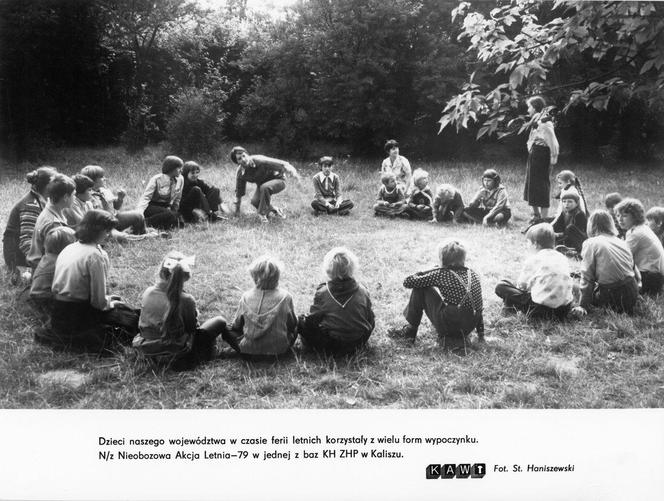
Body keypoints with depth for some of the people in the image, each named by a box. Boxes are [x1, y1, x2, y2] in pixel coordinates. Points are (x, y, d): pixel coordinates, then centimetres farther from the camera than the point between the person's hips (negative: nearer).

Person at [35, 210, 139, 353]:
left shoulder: (67, 249, 7)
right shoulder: (96, 255, -18)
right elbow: (99, 302, -18)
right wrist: (110, 303, 6)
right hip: (77, 318, -8)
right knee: (133, 319, 3)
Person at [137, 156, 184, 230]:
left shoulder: (180, 179, -2)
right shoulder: (156, 179, -16)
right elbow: (146, 197, -22)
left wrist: (175, 212, 6)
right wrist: (139, 213, -36)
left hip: (166, 207, 5)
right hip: (152, 206, -5)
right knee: (169, 214, -36)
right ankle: (144, 223, -25)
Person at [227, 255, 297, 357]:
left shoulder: (246, 297, -9)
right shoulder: (285, 297, -12)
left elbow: (236, 326, 3)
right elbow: (292, 324, 2)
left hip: (248, 350, 1)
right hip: (279, 350, -1)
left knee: (229, 330, 24)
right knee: (296, 327, 24)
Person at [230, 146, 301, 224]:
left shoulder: (259, 161, -31)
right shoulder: (240, 173, -13)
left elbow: (282, 164, -33)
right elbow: (239, 191, 2)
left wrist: (293, 172, -47)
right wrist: (237, 210, 7)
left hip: (278, 180, -6)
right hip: (262, 184, 6)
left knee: (264, 187, -37)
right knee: (254, 201, -20)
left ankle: (263, 213, -21)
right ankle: (274, 211, 5)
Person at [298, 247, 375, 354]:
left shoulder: (322, 294, -15)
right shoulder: (363, 292, -8)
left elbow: (312, 321, -8)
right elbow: (371, 321, 1)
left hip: (328, 346, -2)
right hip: (357, 344, 2)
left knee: (301, 321, 11)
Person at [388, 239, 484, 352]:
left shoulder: (440, 274, -5)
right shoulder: (474, 275, 10)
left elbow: (407, 282, 0)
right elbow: (479, 307, 14)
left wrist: (425, 274, 18)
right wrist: (481, 334, 21)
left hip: (449, 325, -6)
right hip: (469, 328, 6)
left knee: (419, 289, 6)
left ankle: (409, 331, 17)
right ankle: (454, 339, 11)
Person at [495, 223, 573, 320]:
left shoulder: (533, 260, -1)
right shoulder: (563, 258, 13)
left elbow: (522, 285, 8)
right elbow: (569, 285, 19)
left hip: (541, 308, -4)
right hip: (565, 309, 4)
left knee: (500, 286, 4)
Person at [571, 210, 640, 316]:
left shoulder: (590, 244, -4)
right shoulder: (622, 243, 10)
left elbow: (587, 276, -8)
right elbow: (637, 276, 11)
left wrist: (583, 306, -7)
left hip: (612, 295, -5)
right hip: (633, 293, 5)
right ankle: (626, 308, 10)